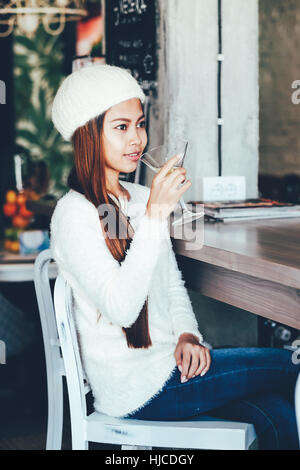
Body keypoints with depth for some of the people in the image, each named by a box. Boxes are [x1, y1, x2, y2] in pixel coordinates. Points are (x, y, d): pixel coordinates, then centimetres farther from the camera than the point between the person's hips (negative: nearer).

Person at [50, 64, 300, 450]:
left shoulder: (142, 198, 11)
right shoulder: (74, 214, -15)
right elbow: (120, 307, -26)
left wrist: (187, 333, -2)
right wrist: (155, 215, -29)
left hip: (166, 362, 7)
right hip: (135, 389, -7)